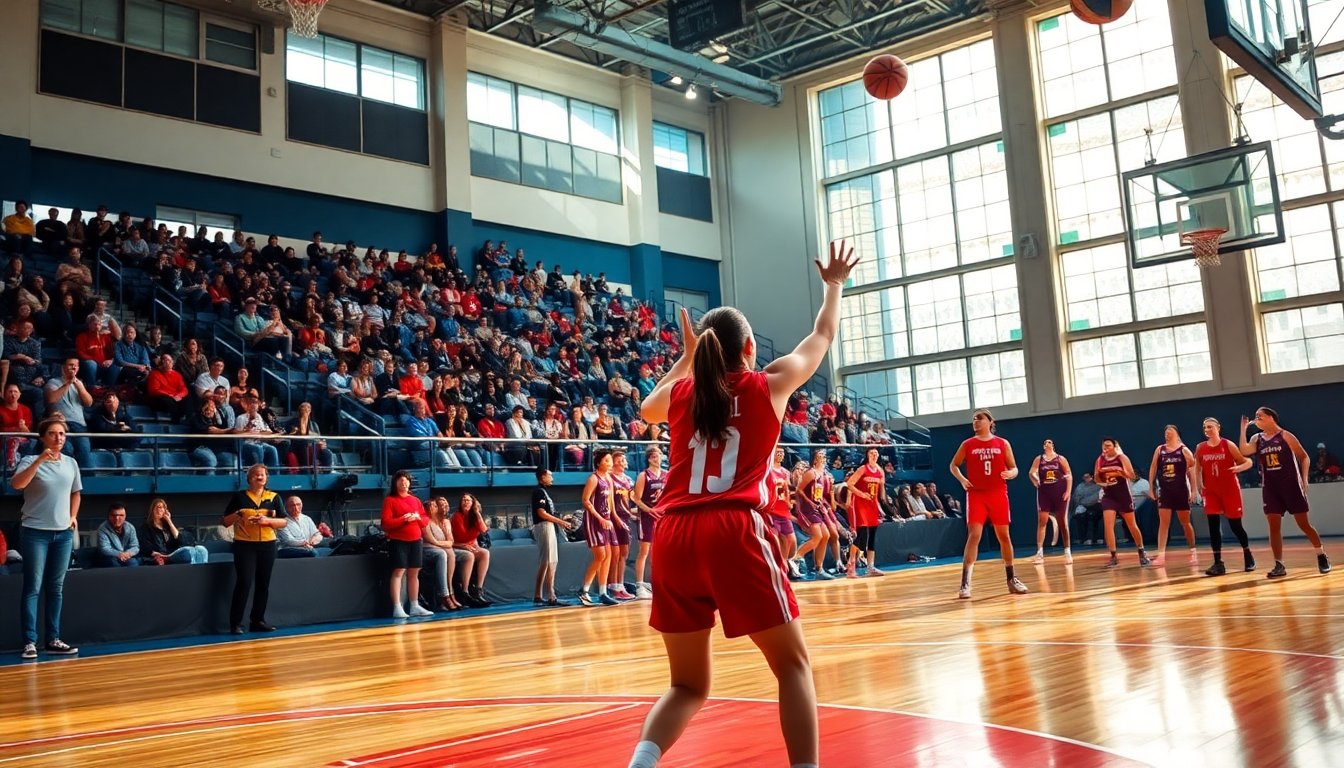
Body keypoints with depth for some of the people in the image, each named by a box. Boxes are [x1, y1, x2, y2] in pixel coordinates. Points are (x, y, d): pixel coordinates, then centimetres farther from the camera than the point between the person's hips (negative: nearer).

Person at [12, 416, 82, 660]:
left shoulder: (71, 463, 8)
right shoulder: (31, 460, -6)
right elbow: (16, 484, -26)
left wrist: (73, 517, 10)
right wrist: (39, 460, -34)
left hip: (63, 533, 5)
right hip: (35, 532, -5)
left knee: (56, 588, 9)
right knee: (33, 587, -4)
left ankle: (53, 640, 15)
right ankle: (29, 642, -2)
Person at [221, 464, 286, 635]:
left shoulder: (274, 497, 7)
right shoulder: (239, 497, 3)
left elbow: (284, 522, 3)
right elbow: (225, 522, 6)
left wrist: (268, 520, -14)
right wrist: (236, 515, -14)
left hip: (267, 545, 3)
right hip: (244, 545, -3)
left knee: (263, 584, 6)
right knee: (244, 582, -10)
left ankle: (258, 621, 15)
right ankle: (235, 623, -4)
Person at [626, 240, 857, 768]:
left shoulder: (681, 394, 16)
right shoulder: (769, 385, 9)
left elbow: (645, 411, 42)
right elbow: (823, 336, 27)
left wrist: (687, 358, 47)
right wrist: (833, 284, 44)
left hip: (673, 538, 4)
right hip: (735, 532, -4)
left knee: (688, 685, 15)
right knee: (793, 664, 12)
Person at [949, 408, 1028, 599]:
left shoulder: (1003, 444, 5)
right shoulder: (967, 444, 4)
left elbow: (1014, 468, 7)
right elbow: (953, 465, 12)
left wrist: (1010, 473, -17)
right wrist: (961, 479, -6)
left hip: (998, 495, 2)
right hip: (976, 495, -2)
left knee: (1004, 536, 10)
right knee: (974, 535, -12)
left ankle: (1011, 579, 24)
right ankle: (965, 582, -14)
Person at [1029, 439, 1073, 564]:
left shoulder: (1061, 459, 4)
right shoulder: (1038, 459, 8)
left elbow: (1069, 475, 1)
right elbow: (1031, 472, 3)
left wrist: (1068, 491, -8)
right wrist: (1035, 480, -16)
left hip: (1060, 493, -1)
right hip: (1044, 493, 1)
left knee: (1062, 522, 4)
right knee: (1041, 521, -7)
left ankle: (1067, 552, 13)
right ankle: (1040, 552, -8)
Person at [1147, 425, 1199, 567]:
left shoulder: (1184, 450, -2)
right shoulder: (1159, 450, 6)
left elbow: (1191, 471, -3)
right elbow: (1153, 468, 9)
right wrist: (1151, 487, 5)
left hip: (1181, 490, -2)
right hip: (1164, 491, 2)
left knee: (1185, 523, 8)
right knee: (1163, 522, -4)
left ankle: (1193, 552, 24)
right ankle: (1161, 555, -6)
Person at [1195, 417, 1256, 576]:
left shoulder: (1228, 445, -6)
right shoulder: (1200, 448, 3)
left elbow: (1247, 462, -6)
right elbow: (1198, 469, 13)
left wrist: (1239, 467, -28)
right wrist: (1199, 486, 0)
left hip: (1230, 490, -3)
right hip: (1211, 491, 3)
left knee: (1235, 525, 4)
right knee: (1213, 525, -7)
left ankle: (1248, 555, 27)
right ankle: (1218, 563, -5)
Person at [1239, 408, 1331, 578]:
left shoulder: (1285, 436, -5)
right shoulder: (1256, 439, 7)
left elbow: (1304, 457, -1)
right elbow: (1244, 452, -12)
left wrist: (1304, 479, -9)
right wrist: (1243, 429, -13)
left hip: (1291, 485, -4)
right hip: (1270, 488, 4)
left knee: (1304, 524, 2)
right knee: (1274, 526, -2)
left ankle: (1321, 555, 22)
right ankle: (1279, 565, 2)